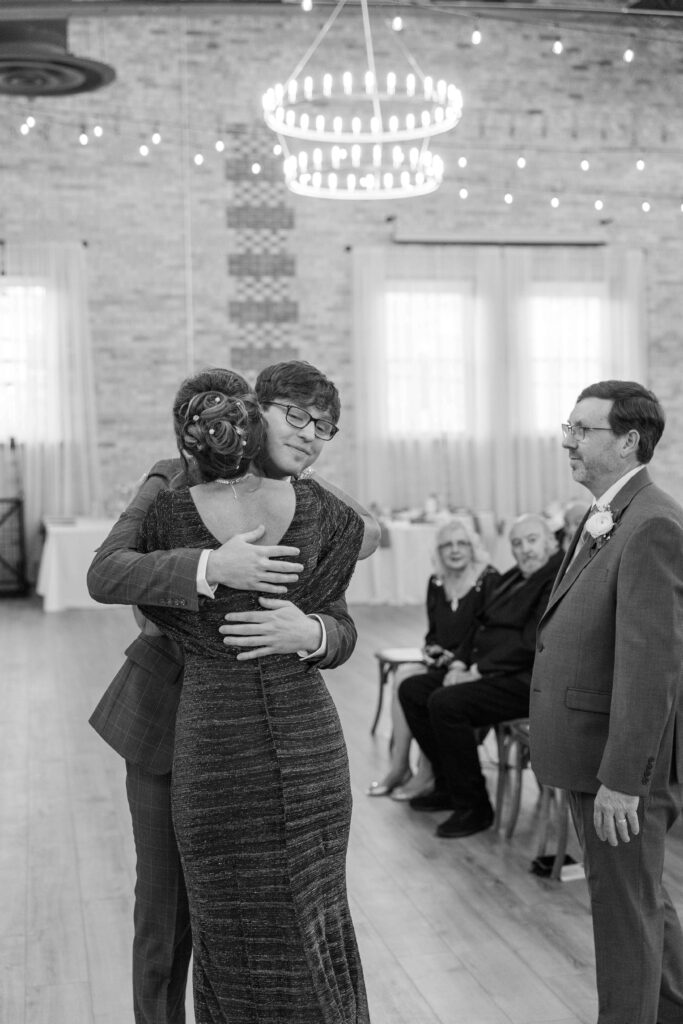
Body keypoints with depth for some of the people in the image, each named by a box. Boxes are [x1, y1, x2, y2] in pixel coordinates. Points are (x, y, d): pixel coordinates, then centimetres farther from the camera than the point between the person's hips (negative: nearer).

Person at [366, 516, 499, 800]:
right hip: (442, 665, 6)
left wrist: (458, 657, -19)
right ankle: (399, 767, -13)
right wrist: (431, 649, -1)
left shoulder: (488, 581, -9)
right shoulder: (436, 583, 12)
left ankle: (425, 774, -14)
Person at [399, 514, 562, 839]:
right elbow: (480, 626, 20)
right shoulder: (511, 579, 18)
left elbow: (532, 643, -21)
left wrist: (478, 671, -19)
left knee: (445, 702, -27)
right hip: (485, 675, 10)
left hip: (526, 682, -10)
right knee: (412, 689, 6)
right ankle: (449, 786, 13)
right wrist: (459, 663, 2)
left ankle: (473, 807, -13)